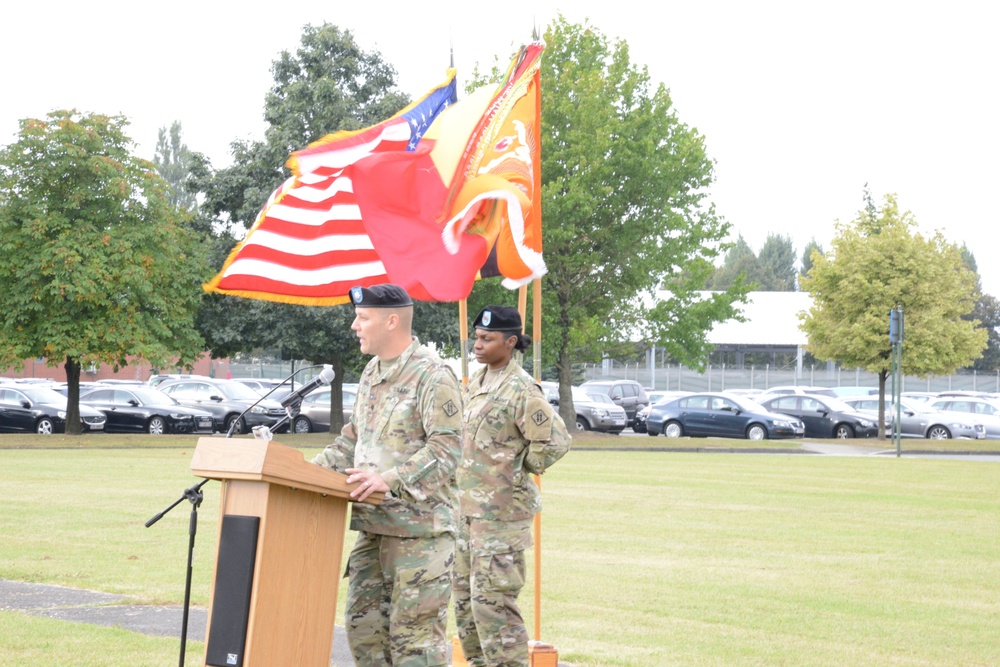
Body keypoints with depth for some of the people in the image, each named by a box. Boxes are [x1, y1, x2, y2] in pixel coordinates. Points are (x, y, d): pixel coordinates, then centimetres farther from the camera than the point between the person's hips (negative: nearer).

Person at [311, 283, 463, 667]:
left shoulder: (432, 376, -13)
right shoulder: (372, 373, 15)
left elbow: (446, 449, -19)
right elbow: (352, 440, 23)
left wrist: (390, 479, -28)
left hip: (420, 527, -9)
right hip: (374, 525, 9)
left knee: (414, 632, -5)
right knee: (363, 624, 11)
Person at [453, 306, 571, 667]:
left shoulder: (520, 389, -15)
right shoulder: (477, 382, 11)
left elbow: (554, 442, -19)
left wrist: (519, 471, -8)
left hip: (501, 512, -9)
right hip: (467, 508, 9)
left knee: (492, 601, -9)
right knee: (465, 596, 15)